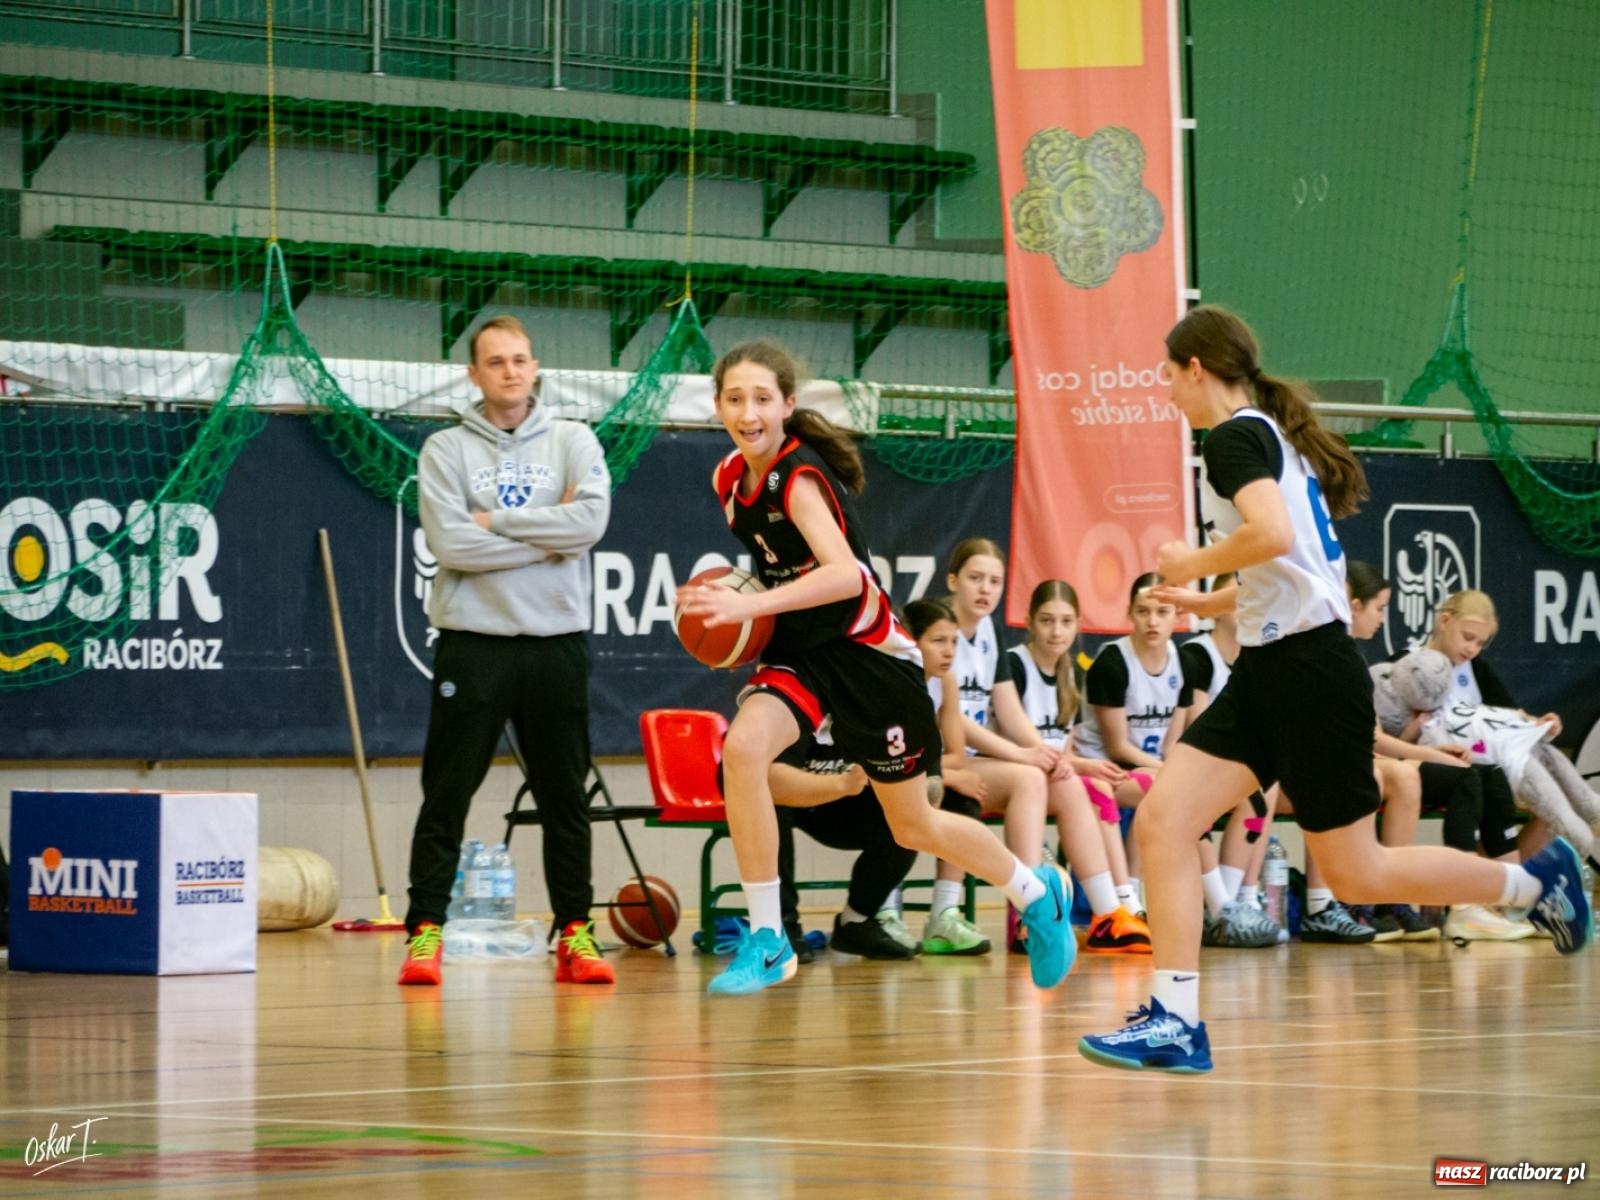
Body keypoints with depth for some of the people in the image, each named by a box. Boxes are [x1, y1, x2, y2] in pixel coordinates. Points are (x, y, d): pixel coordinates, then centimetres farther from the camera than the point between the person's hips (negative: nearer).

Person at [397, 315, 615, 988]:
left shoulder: (572, 442, 7)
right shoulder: (446, 451, 3)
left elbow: (590, 522, -10)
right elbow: (451, 544, -12)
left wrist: (496, 519, -10)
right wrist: (548, 535, -10)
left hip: (556, 641, 2)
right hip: (472, 640, -2)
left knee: (565, 799, 7)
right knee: (446, 798, -2)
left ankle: (575, 935, 13)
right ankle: (426, 934, 0)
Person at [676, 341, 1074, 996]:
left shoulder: (800, 478, -23)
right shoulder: (729, 479, -1)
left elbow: (845, 574, -39)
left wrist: (751, 605, -49)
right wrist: (728, 601, 0)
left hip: (866, 650, -5)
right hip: (797, 648, 5)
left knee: (914, 825, 9)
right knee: (742, 747, -26)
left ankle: (1038, 894, 38)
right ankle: (766, 943, -18)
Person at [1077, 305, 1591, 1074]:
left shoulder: (1236, 436, -12)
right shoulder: (1276, 434, 17)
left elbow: (1273, 533, -29)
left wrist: (1194, 564, -13)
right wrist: (1221, 598, 27)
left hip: (1308, 670, -10)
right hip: (1268, 670, 10)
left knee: (1356, 875, 1)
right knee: (1161, 819, -3)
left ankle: (1532, 881, 17)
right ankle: (1176, 1023, -8)